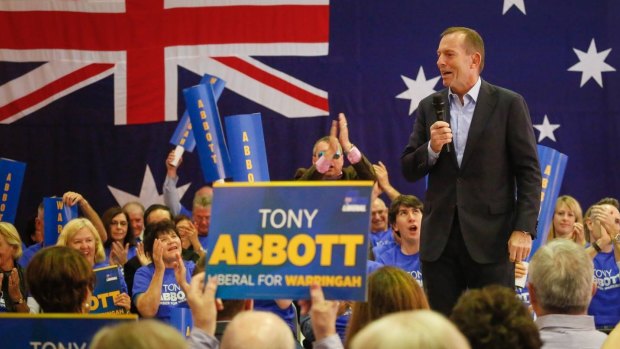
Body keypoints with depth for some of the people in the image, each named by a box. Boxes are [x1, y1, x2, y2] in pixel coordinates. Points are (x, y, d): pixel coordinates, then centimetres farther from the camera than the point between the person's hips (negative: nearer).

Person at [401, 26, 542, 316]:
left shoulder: (508, 104, -1)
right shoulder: (429, 107, 11)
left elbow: (529, 172, -2)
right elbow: (409, 171, 11)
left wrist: (524, 229, -11)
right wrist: (431, 148, -10)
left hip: (490, 237, -4)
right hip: (439, 237, 4)